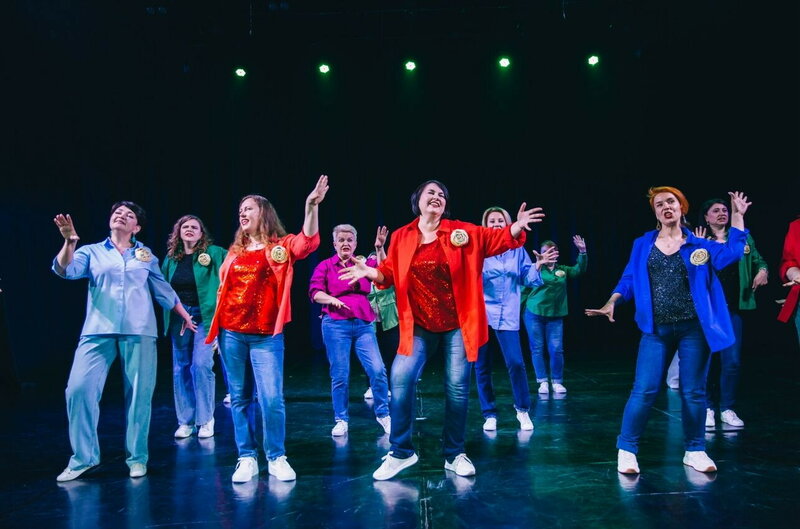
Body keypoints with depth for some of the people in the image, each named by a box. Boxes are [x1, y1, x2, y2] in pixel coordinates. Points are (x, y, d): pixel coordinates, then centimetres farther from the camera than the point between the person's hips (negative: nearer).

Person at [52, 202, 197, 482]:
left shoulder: (145, 254, 15)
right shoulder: (92, 252, 12)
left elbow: (163, 290, 21)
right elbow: (65, 269, -6)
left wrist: (185, 316, 24)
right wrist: (69, 242, -24)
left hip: (138, 331, 0)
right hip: (98, 331, 0)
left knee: (138, 394, 0)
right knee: (79, 388, -10)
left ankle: (137, 457, 13)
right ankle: (83, 457, 6)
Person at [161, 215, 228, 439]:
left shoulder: (213, 253, -3)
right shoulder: (171, 258, 9)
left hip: (205, 317, -4)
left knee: (201, 365, -9)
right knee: (180, 368, 6)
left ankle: (206, 420, 5)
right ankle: (185, 421, 17)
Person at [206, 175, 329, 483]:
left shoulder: (281, 247, 1)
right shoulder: (234, 251, 12)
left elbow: (309, 242, -19)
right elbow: (223, 289, 16)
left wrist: (311, 206, -31)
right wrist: (216, 330, 13)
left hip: (266, 335, -4)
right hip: (231, 333, 4)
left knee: (272, 399, -7)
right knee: (240, 398, 8)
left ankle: (276, 458, 9)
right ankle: (246, 458, 18)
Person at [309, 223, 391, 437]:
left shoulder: (363, 263, 12)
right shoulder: (325, 266, 7)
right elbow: (315, 292, -4)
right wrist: (332, 299, -21)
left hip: (364, 325, 2)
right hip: (336, 325, -1)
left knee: (377, 370, -7)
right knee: (340, 375, 2)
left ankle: (383, 414, 12)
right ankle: (341, 420, 17)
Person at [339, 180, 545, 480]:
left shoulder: (463, 232, -1)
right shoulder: (402, 237, 3)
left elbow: (498, 239, -5)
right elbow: (391, 273, 7)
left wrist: (517, 227, -25)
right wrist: (372, 273, -13)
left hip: (457, 324, 0)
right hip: (418, 325, 1)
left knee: (457, 387, 5)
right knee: (401, 378, -10)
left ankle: (454, 455, 22)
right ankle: (400, 452, 9)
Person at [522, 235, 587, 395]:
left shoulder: (563, 270, 8)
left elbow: (580, 270, -3)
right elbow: (524, 290, 1)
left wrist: (582, 252, -16)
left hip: (555, 316, 2)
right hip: (534, 314, -2)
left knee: (556, 350, 1)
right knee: (537, 349, 2)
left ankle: (557, 382, 13)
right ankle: (543, 382, 10)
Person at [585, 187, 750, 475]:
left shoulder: (698, 245, 6)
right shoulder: (643, 245, 7)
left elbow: (731, 253, -6)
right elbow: (629, 279, 5)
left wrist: (737, 215, -5)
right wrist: (612, 302, -10)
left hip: (694, 328, 1)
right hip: (657, 330, 0)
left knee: (693, 391, 8)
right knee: (644, 390, -4)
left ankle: (694, 451, 24)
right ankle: (626, 449, 8)